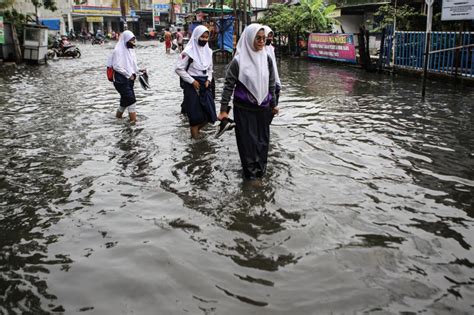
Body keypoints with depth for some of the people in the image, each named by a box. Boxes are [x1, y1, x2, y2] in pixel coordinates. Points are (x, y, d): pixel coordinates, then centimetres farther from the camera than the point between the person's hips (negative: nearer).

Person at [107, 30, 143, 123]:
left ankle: (118, 115, 36)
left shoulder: (131, 50, 10)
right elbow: (116, 66, -19)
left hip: (130, 79, 8)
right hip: (121, 80, -8)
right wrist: (128, 74, -17)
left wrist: (137, 71, -1)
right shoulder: (118, 51, -14)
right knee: (131, 100, -13)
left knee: (125, 99, 17)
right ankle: (133, 120, -7)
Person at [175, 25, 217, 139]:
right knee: (195, 115, -2)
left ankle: (195, 130, 30)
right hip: (192, 85, -6)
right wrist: (192, 81, -13)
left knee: (209, 113, 6)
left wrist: (208, 80, 2)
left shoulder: (208, 51, 8)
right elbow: (179, 69, -11)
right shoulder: (189, 51, -11)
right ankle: (195, 137, 12)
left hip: (205, 84, 6)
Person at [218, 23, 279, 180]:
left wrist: (273, 104, 13)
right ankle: (250, 170, 22)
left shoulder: (267, 59, 1)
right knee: (247, 139, 4)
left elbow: (271, 84, 9)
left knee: (262, 139, 12)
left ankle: (260, 167, 32)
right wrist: (224, 108, -10)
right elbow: (229, 85, -8)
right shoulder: (238, 60, -12)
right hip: (244, 108, -4)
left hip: (263, 108, 4)